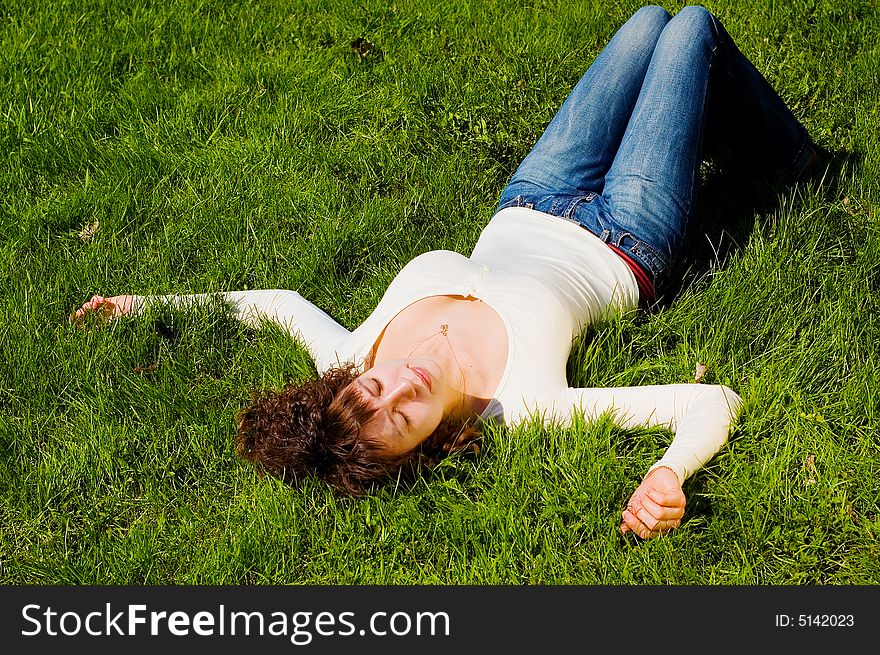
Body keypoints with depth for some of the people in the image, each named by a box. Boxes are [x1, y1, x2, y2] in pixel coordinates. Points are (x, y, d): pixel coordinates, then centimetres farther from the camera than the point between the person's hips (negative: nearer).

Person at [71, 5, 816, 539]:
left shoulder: (351, 359, -32)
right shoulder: (525, 405, -45)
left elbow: (282, 299, -12)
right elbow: (714, 401, -46)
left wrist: (150, 300, -14)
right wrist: (669, 473, -65)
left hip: (524, 215, 5)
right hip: (624, 247, -4)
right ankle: (787, 157, 48)